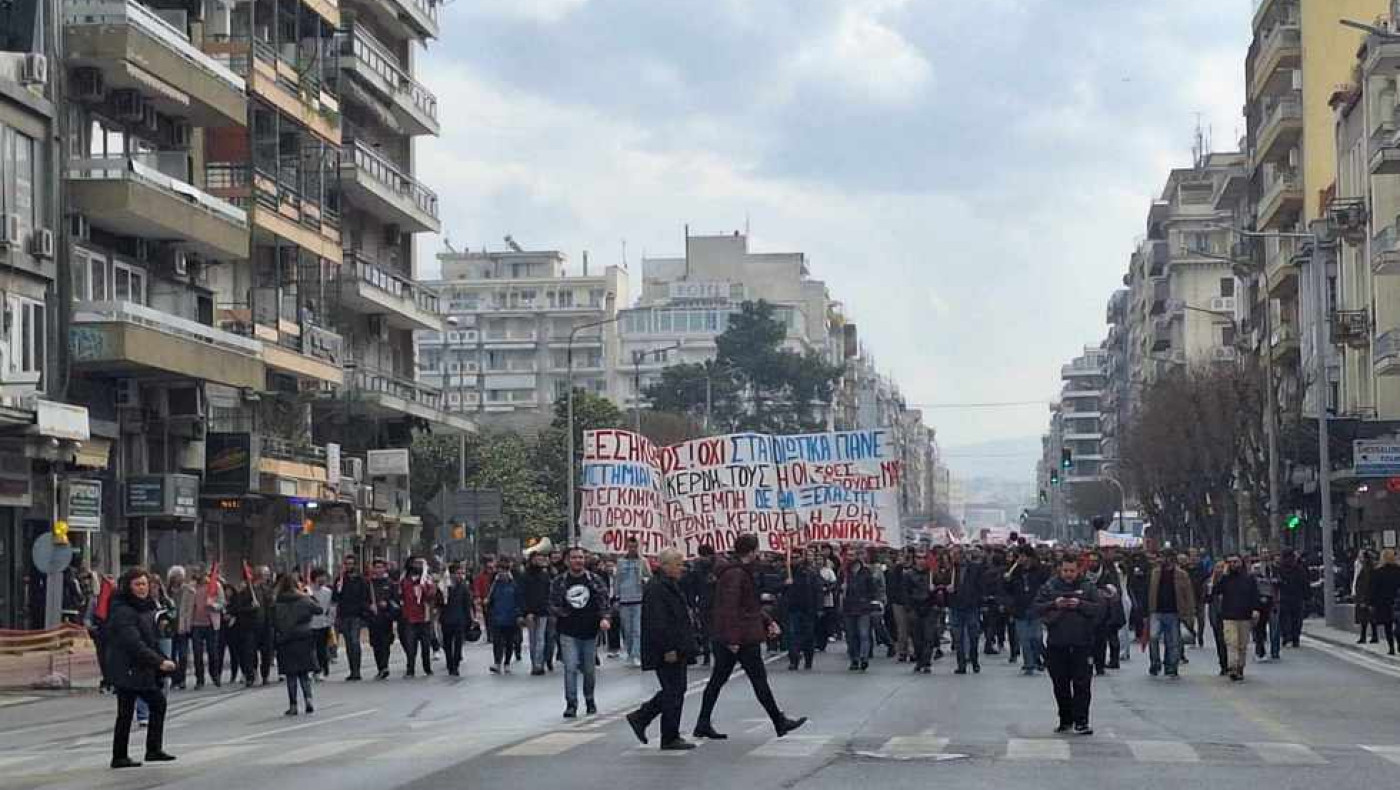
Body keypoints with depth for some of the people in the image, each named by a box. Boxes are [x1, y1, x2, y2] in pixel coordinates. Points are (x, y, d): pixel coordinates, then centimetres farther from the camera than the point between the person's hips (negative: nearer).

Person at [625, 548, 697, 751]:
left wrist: (682, 647, 24)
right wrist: (668, 649, -24)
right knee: (673, 692, -4)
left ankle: (640, 718, 24)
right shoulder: (657, 588, -18)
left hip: (675, 650, 11)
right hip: (668, 652, -11)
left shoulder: (670, 585, 17)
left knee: (674, 690, 15)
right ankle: (670, 738, 5)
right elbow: (657, 622, -24)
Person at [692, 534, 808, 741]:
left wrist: (767, 622, 22)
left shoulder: (742, 572, 16)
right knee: (759, 679, 0)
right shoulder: (736, 574, -17)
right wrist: (732, 638, -25)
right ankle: (780, 723, 9)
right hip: (743, 638, -10)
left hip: (725, 638, 10)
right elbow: (729, 608, -23)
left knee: (717, 679, 8)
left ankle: (703, 725, 8)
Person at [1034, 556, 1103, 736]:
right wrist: (1054, 605, -15)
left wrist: (1080, 605, -17)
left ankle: (1081, 721, -4)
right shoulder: (1049, 586, 6)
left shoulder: (1088, 587, 4)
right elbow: (1036, 608, 1)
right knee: (1061, 685, 9)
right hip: (1056, 644, 2)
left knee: (1082, 684, -6)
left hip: (1081, 644, -2)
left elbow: (1099, 609, -4)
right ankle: (1065, 719, 21)